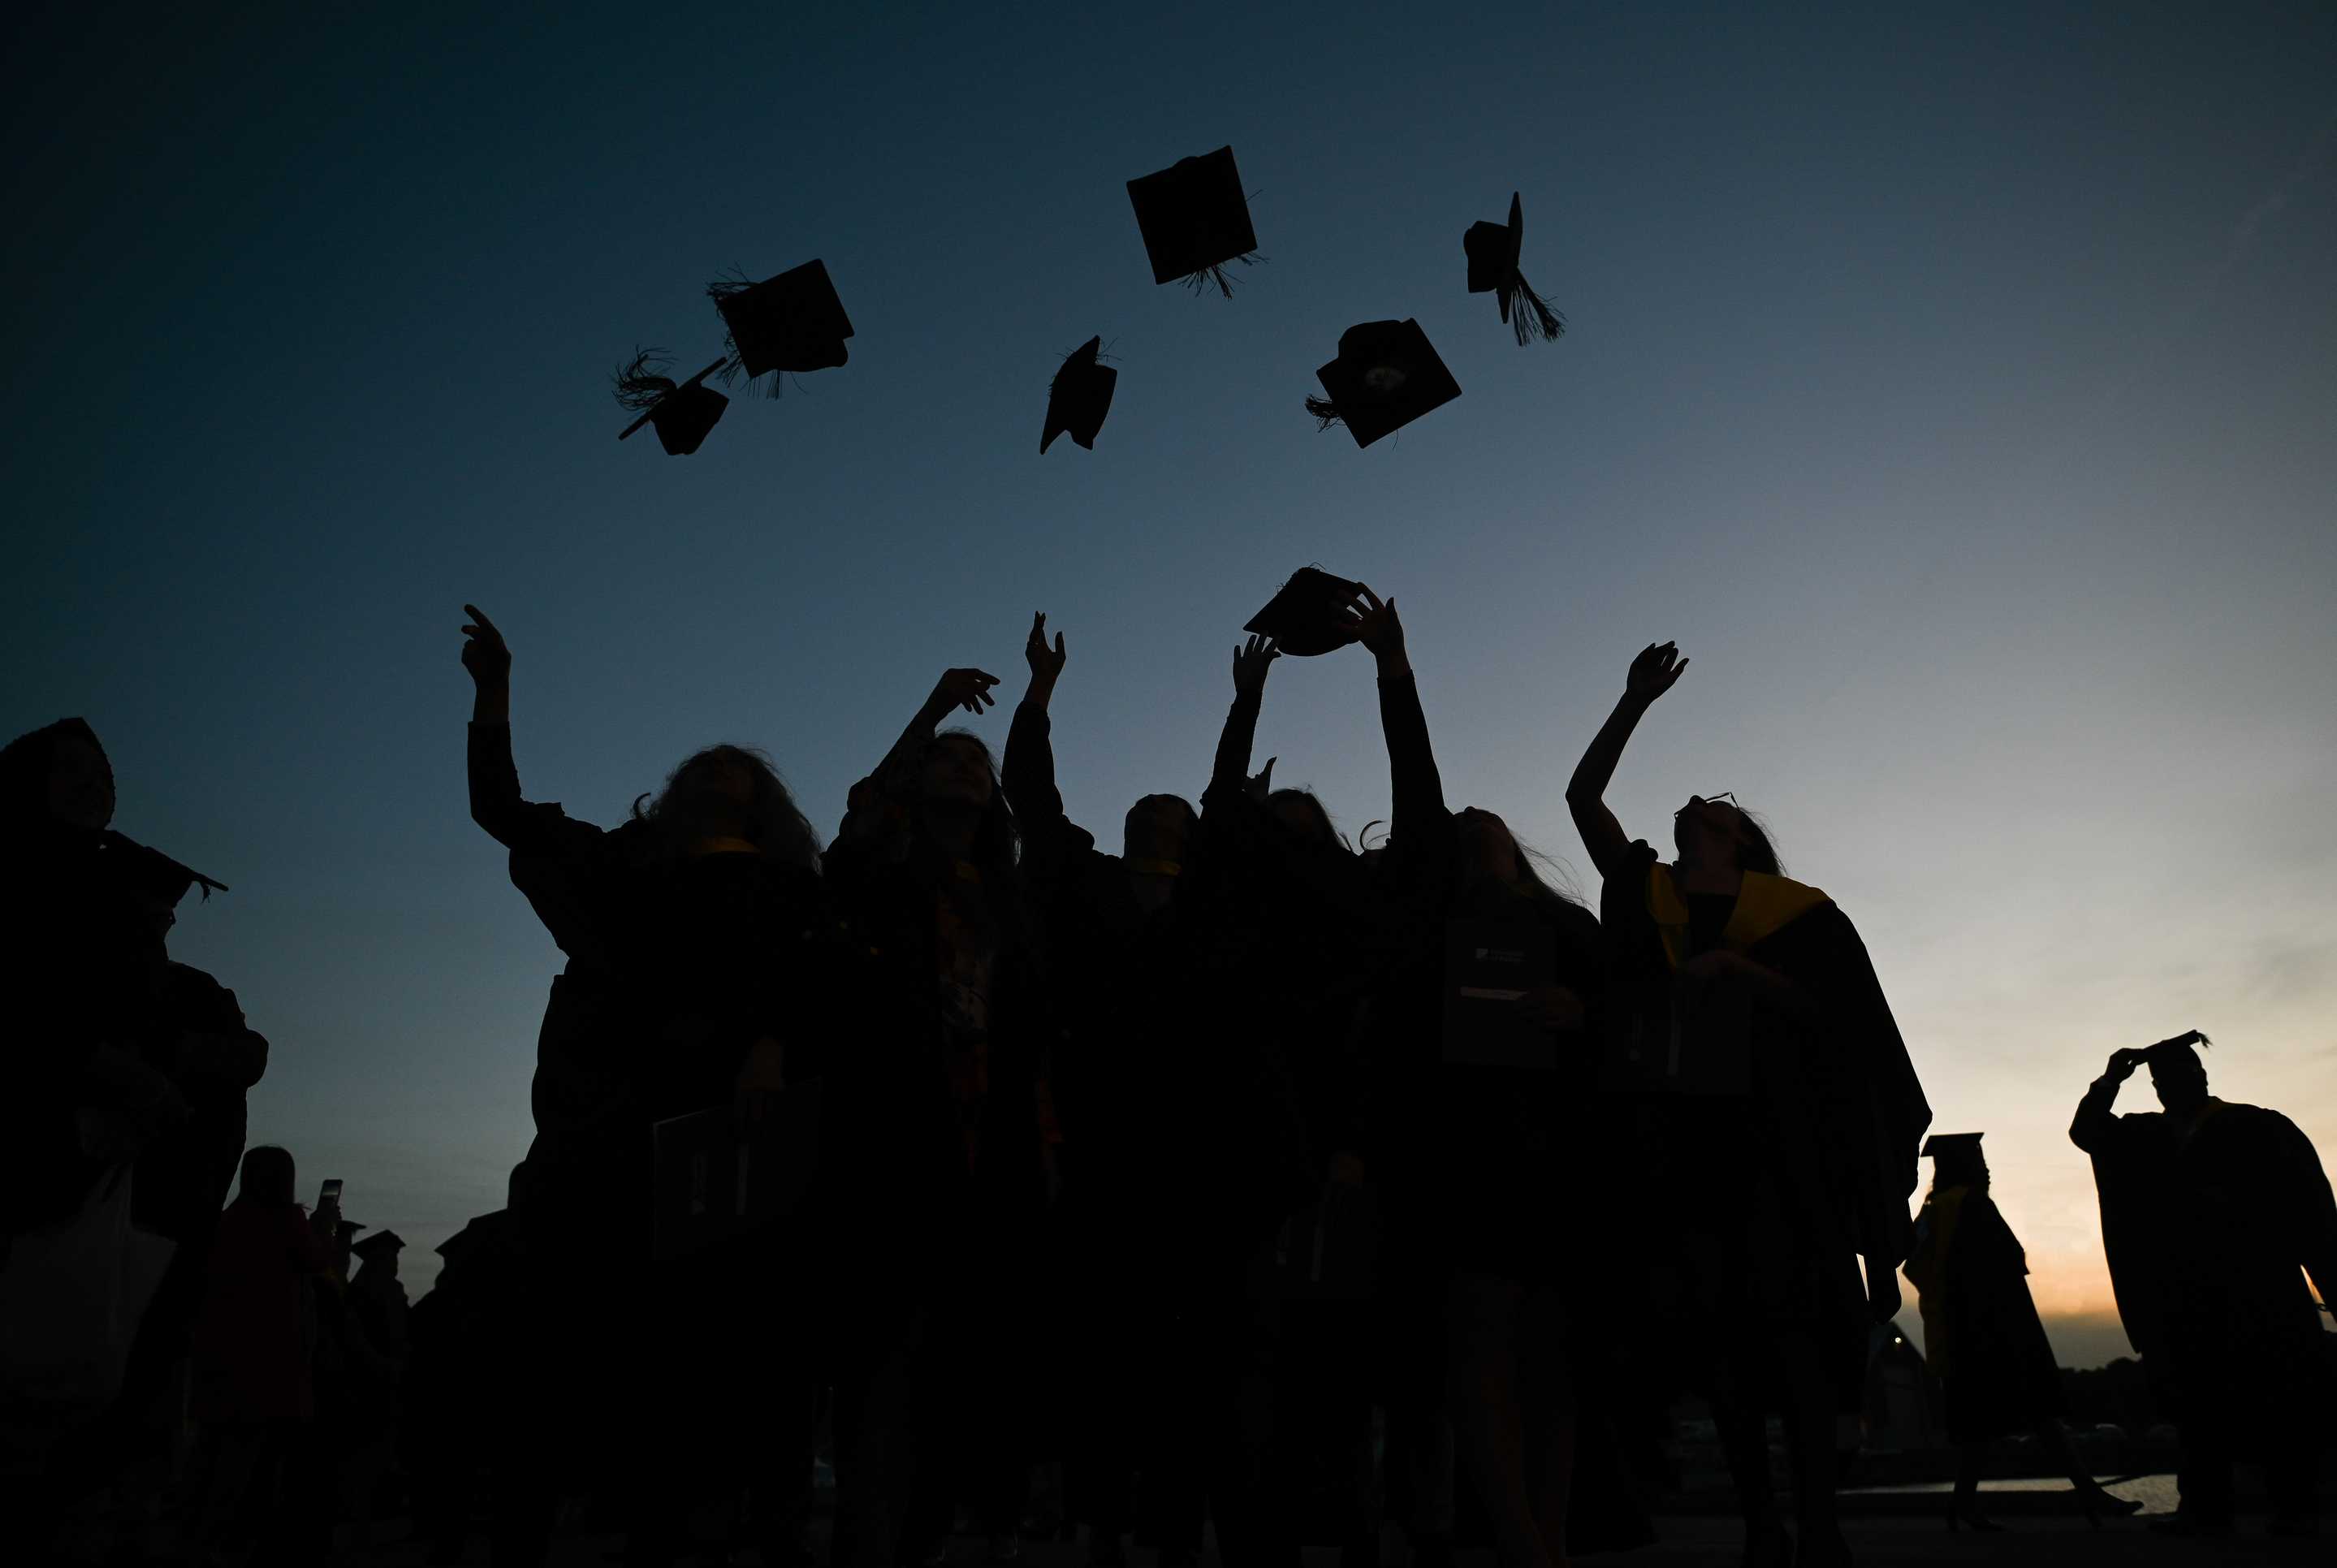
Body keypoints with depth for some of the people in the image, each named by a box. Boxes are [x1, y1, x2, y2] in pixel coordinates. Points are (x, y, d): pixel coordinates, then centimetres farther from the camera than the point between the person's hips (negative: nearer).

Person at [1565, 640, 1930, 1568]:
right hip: (1682, 1130, 3)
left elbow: (1824, 1009, 3)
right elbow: (1581, 794, 13)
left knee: (1789, 1317, -9)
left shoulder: (1792, 908, 10)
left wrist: (1736, 968, -12)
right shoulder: (1647, 895, 16)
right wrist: (1637, 700, 13)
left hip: (1771, 1130, -2)